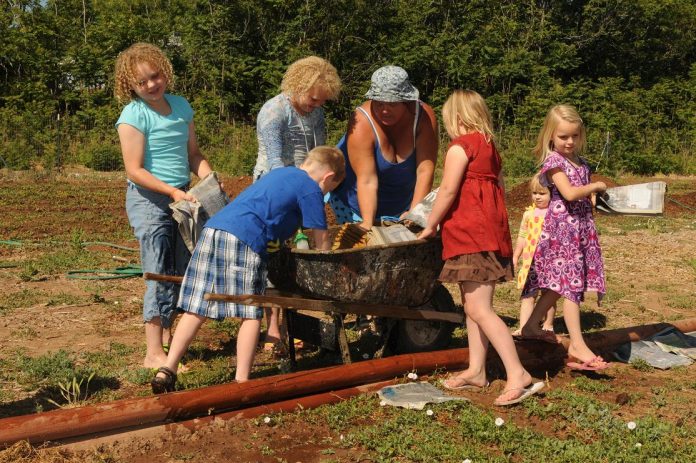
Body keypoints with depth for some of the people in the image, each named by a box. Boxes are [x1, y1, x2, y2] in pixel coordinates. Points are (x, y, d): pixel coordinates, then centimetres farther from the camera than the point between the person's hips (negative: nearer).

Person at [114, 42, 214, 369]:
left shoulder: (181, 105, 7)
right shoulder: (133, 115, -12)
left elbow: (193, 153, 13)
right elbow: (134, 171, -15)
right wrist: (172, 191, -24)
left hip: (180, 197, 7)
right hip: (149, 199, -6)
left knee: (179, 272, 12)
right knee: (160, 275, -7)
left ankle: (166, 337, 26)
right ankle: (154, 354, 0)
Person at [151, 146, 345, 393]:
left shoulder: (280, 173, 31)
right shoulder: (311, 188, 7)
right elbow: (321, 237, 9)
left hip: (212, 229, 8)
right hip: (244, 239, -8)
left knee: (196, 308, 9)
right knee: (251, 313, 1)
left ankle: (167, 370, 6)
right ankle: (241, 382, 0)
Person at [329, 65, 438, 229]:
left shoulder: (424, 116, -21)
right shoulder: (361, 124, -28)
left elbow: (425, 171, -23)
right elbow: (366, 181, -31)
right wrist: (367, 223, -37)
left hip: (402, 201, 3)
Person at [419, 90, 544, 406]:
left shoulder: (461, 146, -8)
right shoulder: (491, 148, 18)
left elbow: (448, 190, -14)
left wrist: (430, 225, -3)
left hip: (471, 236, -10)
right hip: (492, 233, 10)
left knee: (478, 308, -12)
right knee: (474, 306, 14)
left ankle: (518, 375, -14)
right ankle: (476, 371, 18)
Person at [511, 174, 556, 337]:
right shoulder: (529, 214, 8)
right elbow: (522, 237, 15)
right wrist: (515, 257, 16)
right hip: (530, 261, 2)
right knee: (527, 294, -3)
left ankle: (548, 326, 25)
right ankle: (523, 327, -5)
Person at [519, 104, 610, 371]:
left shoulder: (580, 162, 16)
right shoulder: (553, 161, -10)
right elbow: (569, 193, -21)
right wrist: (595, 186, -8)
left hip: (581, 226, 8)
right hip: (562, 226, -8)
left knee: (560, 284, 12)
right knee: (570, 282, -10)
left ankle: (531, 327, 26)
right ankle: (577, 345, -10)